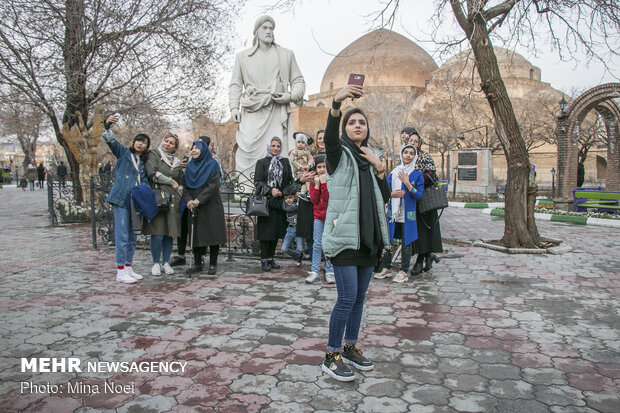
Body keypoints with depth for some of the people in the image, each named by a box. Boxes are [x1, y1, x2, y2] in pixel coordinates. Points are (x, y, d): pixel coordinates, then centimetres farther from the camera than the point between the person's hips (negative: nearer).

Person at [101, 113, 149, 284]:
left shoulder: (143, 163, 18)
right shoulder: (123, 152, 6)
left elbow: (145, 182, 11)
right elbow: (110, 140, -9)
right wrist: (107, 125, -26)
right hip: (121, 199, -6)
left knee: (132, 237, 10)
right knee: (122, 236, -7)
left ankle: (128, 267, 19)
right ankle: (120, 271, -2)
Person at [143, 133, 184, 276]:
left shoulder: (176, 161, 20)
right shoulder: (153, 154, 5)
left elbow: (181, 181, 22)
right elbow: (152, 173, -9)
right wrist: (171, 182, -4)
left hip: (172, 200, 5)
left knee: (170, 234, 4)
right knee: (157, 235, -7)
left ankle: (165, 262, 16)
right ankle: (156, 263, 8)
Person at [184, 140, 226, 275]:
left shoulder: (212, 164, -2)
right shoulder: (190, 166, 13)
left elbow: (214, 185, -12)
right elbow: (186, 186, 9)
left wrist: (199, 200, -20)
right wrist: (189, 200, -10)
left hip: (210, 205, -4)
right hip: (194, 207, 4)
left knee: (212, 233, -3)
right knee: (195, 234, 4)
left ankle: (213, 264, 5)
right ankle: (197, 263, 14)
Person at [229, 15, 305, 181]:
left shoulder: (286, 54, 18)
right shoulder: (242, 56, 19)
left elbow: (298, 81, 17)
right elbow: (236, 84, 17)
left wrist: (291, 96, -4)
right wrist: (234, 107, 1)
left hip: (277, 112, 0)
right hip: (252, 112, 0)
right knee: (248, 149, -15)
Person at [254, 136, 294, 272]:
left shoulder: (285, 162, 13)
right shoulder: (262, 162, 3)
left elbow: (290, 181, 13)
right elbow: (257, 182, -4)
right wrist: (270, 190, -16)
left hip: (280, 202, 4)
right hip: (266, 202, -4)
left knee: (277, 230, 6)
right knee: (266, 230, -4)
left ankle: (271, 258, 16)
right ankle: (264, 260, 3)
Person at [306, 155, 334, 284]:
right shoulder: (313, 181, 5)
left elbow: (328, 199, -17)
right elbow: (314, 200, -3)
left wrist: (324, 183, -22)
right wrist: (317, 185, -12)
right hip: (318, 215, 2)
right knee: (317, 244, 1)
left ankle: (329, 271, 11)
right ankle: (315, 270, 8)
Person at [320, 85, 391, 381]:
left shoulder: (370, 159, 17)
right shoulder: (339, 153, 1)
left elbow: (385, 198, 10)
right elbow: (329, 136, -25)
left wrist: (379, 167, -3)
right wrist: (337, 103, -41)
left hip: (368, 237, 6)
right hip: (343, 235, -6)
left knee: (359, 297, 12)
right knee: (348, 297, -10)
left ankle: (350, 348, 26)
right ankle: (331, 357, 2)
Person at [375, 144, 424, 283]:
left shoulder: (417, 175, 1)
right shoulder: (393, 173, 9)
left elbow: (419, 195, -6)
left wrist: (407, 183, -15)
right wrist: (392, 194, -11)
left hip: (408, 214, -3)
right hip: (392, 213, 3)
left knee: (406, 242, 3)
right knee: (387, 240, 6)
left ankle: (404, 271, 14)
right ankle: (387, 268, 20)